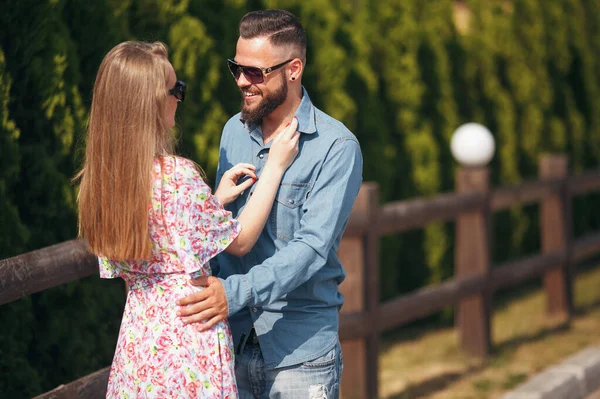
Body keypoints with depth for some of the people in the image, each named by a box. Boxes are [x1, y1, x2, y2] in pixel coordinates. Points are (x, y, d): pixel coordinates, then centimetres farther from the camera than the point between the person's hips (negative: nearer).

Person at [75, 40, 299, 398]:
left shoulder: (102, 177, 2)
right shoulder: (177, 175, -20)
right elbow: (240, 241, -7)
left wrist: (215, 200, 12)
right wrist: (275, 167, -1)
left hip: (137, 335, 7)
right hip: (189, 337, -7)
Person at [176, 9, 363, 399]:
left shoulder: (336, 147, -12)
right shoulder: (234, 131, 8)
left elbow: (312, 246, -21)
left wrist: (235, 293, -31)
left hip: (299, 348, -5)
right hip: (232, 341, 5)